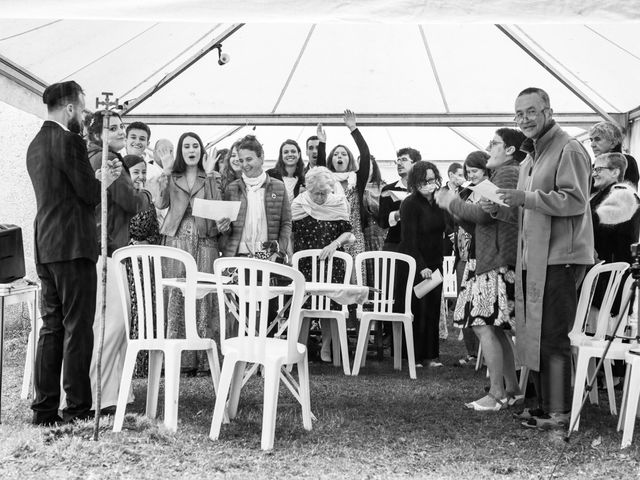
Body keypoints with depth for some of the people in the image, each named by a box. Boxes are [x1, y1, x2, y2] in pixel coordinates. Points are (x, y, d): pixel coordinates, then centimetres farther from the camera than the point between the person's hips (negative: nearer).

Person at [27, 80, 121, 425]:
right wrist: (104, 181, 6)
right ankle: (78, 409, 4)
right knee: (78, 328, -2)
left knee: (51, 327, 12)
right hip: (72, 245, -9)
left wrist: (98, 179, 15)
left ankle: (45, 409, 16)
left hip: (44, 247, 9)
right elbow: (90, 194, -14)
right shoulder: (68, 140, -12)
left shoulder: (36, 144, 16)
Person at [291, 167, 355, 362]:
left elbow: (347, 232, 0)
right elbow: (290, 234, 3)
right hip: (304, 263, 0)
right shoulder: (298, 205, -1)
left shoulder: (339, 204, 0)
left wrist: (334, 243, -18)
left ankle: (326, 347, 16)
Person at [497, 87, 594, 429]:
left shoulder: (568, 150, -9)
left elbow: (575, 200, -19)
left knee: (552, 338, -6)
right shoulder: (530, 157, 21)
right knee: (533, 335, 13)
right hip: (534, 258, 9)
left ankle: (559, 413, 3)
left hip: (560, 257, -9)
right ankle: (545, 404, 24)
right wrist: (506, 204, 14)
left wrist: (526, 198, -21)